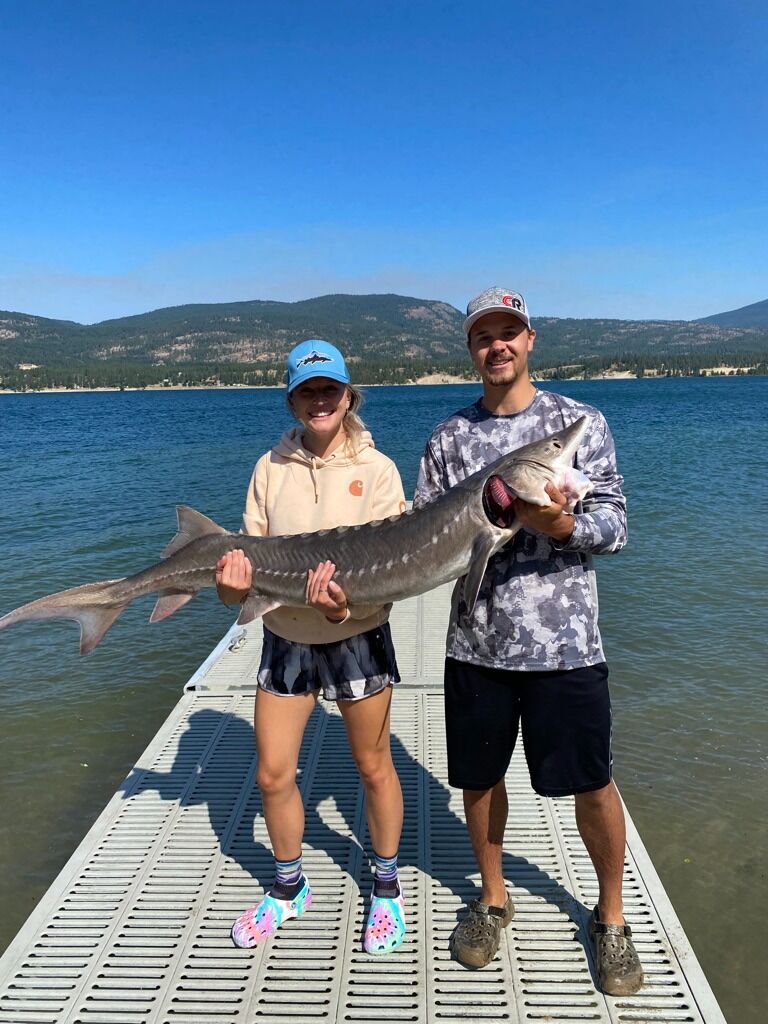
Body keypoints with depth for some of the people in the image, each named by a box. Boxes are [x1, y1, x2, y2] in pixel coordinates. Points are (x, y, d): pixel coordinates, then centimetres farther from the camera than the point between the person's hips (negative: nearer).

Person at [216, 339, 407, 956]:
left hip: (357, 639, -2)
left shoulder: (376, 469, -7)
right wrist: (234, 580, -24)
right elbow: (251, 553, -1)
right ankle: (288, 887, 37)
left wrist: (346, 603, -33)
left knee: (374, 767, 12)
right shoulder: (272, 468, 1)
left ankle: (386, 887, 38)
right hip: (285, 639, 3)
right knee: (273, 774, 9)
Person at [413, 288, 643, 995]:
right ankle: (492, 898, 40)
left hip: (564, 641, -2)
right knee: (479, 777, 14)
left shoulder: (579, 421, 0)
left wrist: (561, 524, -24)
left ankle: (611, 917, 35)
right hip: (476, 640, 2)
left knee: (591, 784, 8)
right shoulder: (449, 437, 6)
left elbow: (615, 524, -5)